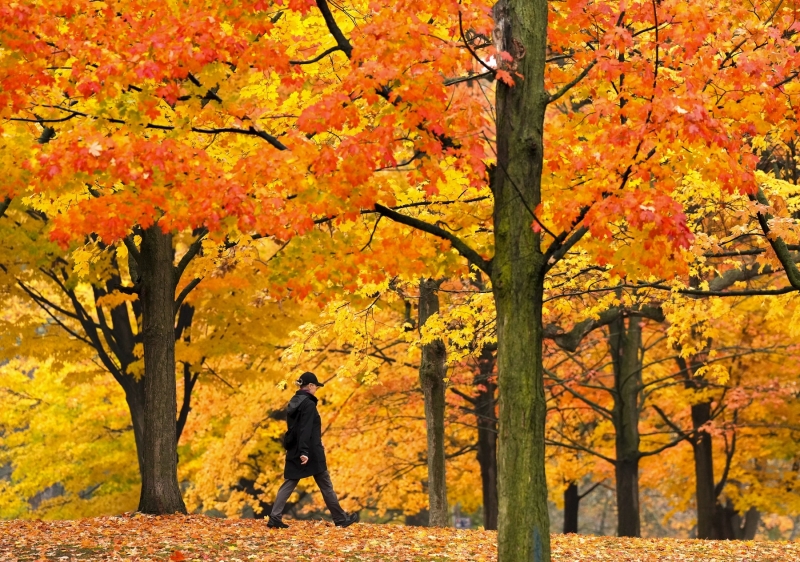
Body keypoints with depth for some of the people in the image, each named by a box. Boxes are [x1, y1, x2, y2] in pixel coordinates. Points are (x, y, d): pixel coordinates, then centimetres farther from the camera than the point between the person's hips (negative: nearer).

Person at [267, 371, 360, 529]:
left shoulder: (293, 403, 11)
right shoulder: (308, 404, -15)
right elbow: (305, 430, -24)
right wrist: (304, 451, -28)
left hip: (294, 452, 7)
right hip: (311, 452, -7)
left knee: (289, 484, 6)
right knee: (326, 485, 3)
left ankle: (275, 518, -6)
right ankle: (341, 518, 12)